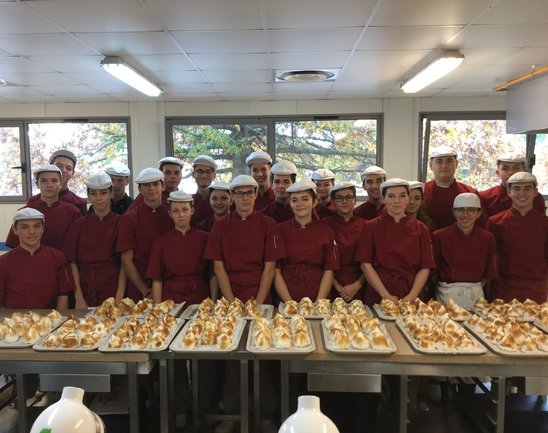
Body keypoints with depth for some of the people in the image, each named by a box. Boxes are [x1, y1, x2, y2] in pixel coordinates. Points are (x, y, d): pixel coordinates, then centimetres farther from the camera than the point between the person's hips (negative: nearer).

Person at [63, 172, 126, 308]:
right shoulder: (79, 225, 3)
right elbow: (72, 263, 0)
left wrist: (119, 299, -13)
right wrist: (79, 299, -8)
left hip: (112, 290, -2)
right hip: (85, 293, 2)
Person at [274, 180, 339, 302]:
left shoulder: (326, 231, 4)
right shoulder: (281, 229, 2)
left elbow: (329, 271, 4)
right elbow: (276, 271, 1)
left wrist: (318, 303, -7)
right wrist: (289, 302, -9)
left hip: (317, 298, 0)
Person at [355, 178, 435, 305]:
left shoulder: (420, 229, 3)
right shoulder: (371, 227, -2)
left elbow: (425, 267, 2)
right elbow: (366, 265, -5)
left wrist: (412, 296, -10)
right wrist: (386, 295, -12)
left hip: (410, 298, 2)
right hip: (378, 297, -1)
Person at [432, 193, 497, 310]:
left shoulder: (487, 238, 1)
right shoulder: (439, 237, -8)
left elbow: (489, 272, 10)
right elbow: (433, 269, -2)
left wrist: (476, 287, 5)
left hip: (476, 294, 3)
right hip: (447, 294, -2)